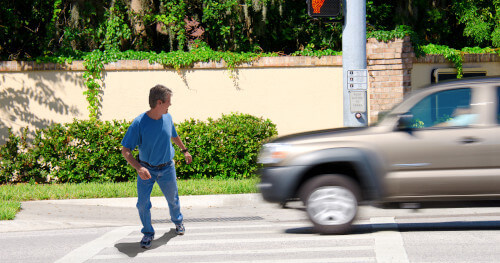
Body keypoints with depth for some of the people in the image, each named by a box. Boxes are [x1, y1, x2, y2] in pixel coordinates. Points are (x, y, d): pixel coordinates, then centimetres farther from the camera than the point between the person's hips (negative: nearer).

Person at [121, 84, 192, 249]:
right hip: (146, 170, -3)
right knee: (143, 204, -5)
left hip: (167, 169, 4)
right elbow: (125, 151, -22)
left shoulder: (167, 118, -9)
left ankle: (178, 222, 48)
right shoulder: (139, 123, -23)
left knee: (173, 199, 19)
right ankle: (148, 233, 18)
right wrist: (139, 168, -36)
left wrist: (184, 150, 29)